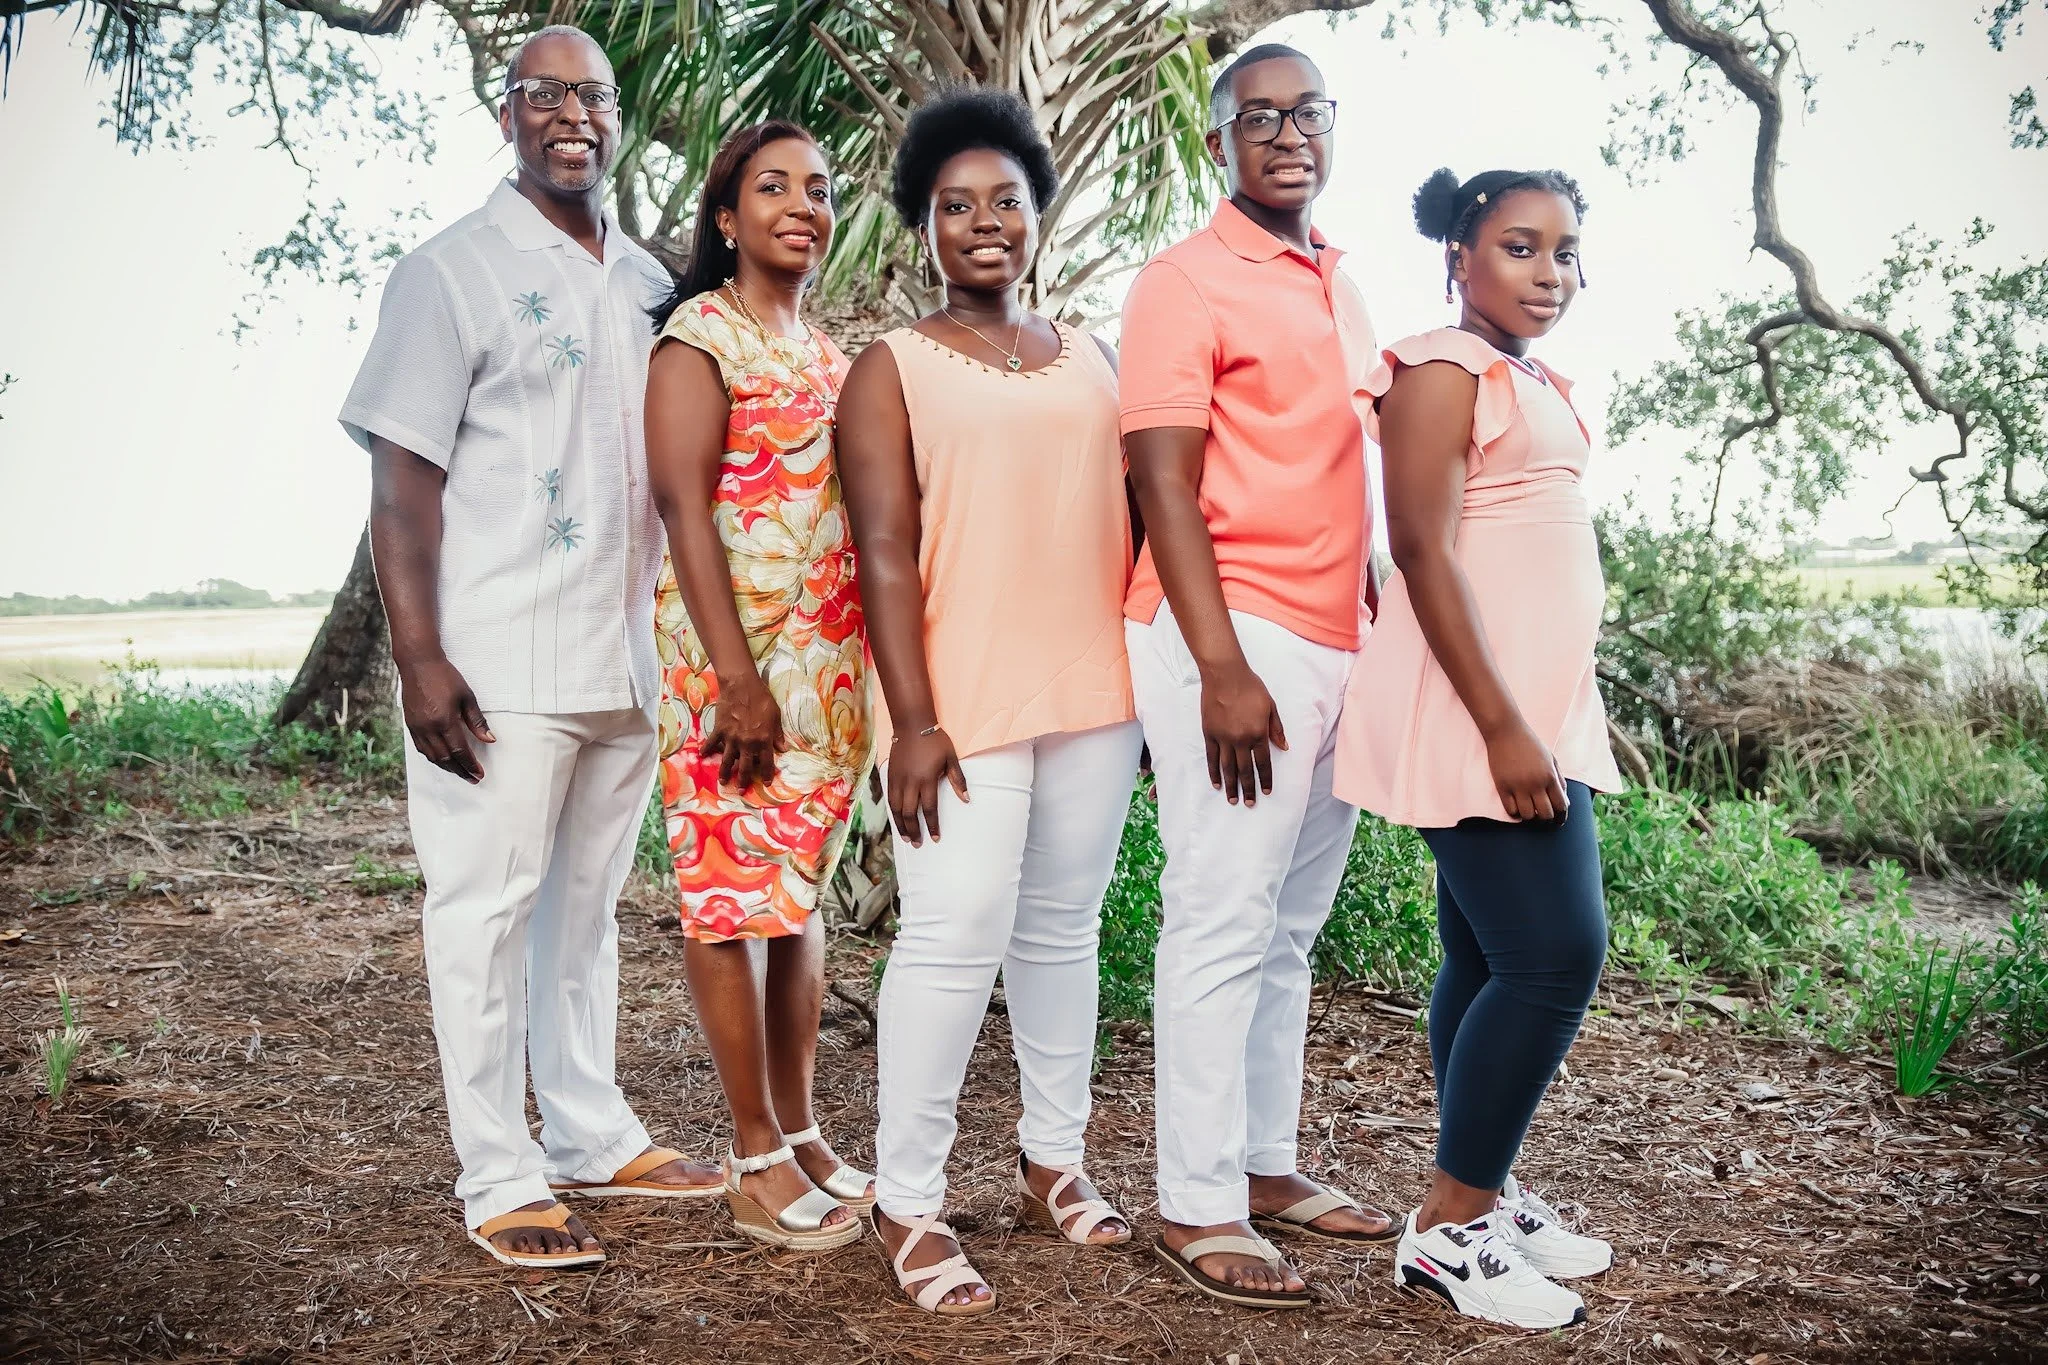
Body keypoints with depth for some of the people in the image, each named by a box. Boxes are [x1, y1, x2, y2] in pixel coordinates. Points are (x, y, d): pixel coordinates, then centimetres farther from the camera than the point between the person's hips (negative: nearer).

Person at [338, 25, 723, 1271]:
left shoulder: (649, 284, 13)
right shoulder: (455, 273, -3)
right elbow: (402, 477, -8)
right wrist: (421, 658, -16)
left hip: (627, 655, 6)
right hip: (500, 665, -5)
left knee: (588, 901, 15)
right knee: (487, 909, 1)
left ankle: (594, 1136, 27)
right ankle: (500, 1180, 11)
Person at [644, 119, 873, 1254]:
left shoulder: (826, 352, 18)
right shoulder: (698, 338, -4)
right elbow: (684, 507, -13)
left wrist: (877, 665, 12)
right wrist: (737, 679, -20)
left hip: (832, 664, 7)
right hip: (734, 657, -7)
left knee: (801, 895, 12)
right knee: (732, 900, 0)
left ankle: (801, 1128, 23)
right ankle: (758, 1160, 9)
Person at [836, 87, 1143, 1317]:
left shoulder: (1094, 359, 16)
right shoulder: (894, 369, 3)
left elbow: (1135, 518, 15)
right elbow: (885, 553, -6)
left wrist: (1160, 683, 11)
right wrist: (913, 719, -14)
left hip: (1095, 691, 4)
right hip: (964, 699, -4)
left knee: (1063, 929, 11)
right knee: (955, 937, -7)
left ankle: (1055, 1155, 26)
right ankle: (909, 1200, 6)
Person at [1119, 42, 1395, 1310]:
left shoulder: (1342, 288, 19)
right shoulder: (1187, 282, -5)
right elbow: (1165, 487, -12)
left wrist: (1379, 616, 16)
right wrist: (1222, 669, -18)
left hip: (1337, 647, 7)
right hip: (1237, 638, -7)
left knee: (1294, 925, 12)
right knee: (1225, 921, -3)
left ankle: (1268, 1166, 23)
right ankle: (1199, 1206, 7)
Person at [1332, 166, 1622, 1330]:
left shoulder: (1540, 382, 18)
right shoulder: (1444, 373, -9)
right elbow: (1420, 549, -17)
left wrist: (1559, 724, 19)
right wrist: (1502, 728, -21)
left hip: (1546, 709, 9)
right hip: (1476, 713, -9)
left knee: (1495, 958, 12)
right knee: (1554, 955, -10)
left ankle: (1485, 1196, 23)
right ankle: (1450, 1229, 1)